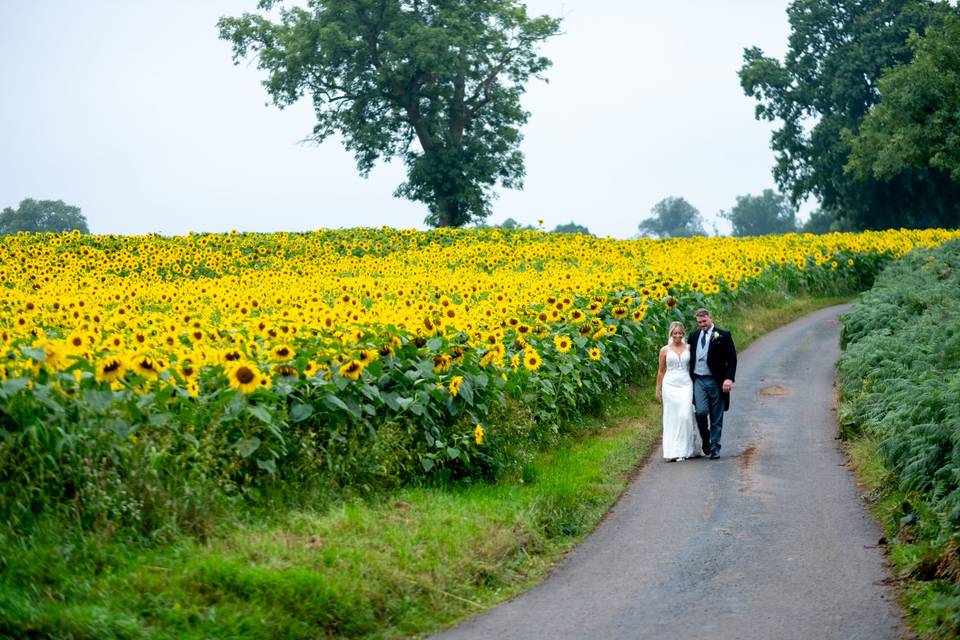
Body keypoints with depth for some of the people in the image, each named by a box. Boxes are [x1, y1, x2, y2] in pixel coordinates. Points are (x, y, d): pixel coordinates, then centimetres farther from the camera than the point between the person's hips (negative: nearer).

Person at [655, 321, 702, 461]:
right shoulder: (665, 350, 6)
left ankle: (684, 450, -1)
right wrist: (658, 390, 9)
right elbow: (661, 371, 10)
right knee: (671, 418, -1)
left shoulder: (689, 348, 7)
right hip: (670, 385, 0)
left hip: (686, 385, 0)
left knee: (685, 416, -10)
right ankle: (671, 452, 3)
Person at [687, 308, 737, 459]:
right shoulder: (693, 336, 11)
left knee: (716, 417, 2)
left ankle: (714, 448, 10)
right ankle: (705, 440, 8)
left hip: (716, 381, -2)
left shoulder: (723, 336, -1)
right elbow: (689, 358, 17)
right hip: (698, 380, 2)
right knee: (700, 412, -15)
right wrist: (689, 378, 10)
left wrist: (729, 379, -14)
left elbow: (732, 359, -3)